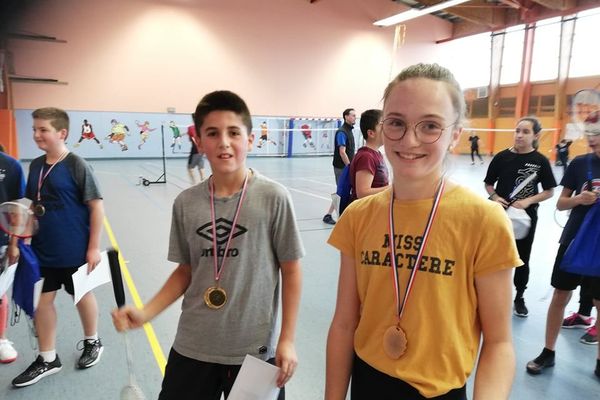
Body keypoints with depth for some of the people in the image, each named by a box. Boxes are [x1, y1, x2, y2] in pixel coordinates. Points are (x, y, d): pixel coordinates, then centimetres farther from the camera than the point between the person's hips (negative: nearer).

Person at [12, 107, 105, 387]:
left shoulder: (76, 165, -14)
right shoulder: (35, 165, 4)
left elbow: (96, 206, -14)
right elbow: (33, 206, 14)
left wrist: (94, 247, -15)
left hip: (74, 250, -6)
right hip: (42, 250, 6)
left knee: (83, 295, 13)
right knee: (41, 300, 11)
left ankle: (92, 342, 36)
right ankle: (47, 359, 28)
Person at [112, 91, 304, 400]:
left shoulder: (274, 198, -14)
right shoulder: (186, 203, -4)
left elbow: (291, 271, -6)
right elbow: (186, 270, 7)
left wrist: (287, 340, -6)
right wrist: (145, 313, -5)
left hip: (256, 351, -2)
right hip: (192, 348, 3)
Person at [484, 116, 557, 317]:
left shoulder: (541, 161, -6)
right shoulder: (502, 156, -5)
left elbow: (549, 191, -1)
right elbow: (489, 183, 3)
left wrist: (528, 201, -16)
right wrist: (495, 197, -15)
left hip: (526, 216, 0)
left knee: (522, 259, 12)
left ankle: (519, 297, 32)